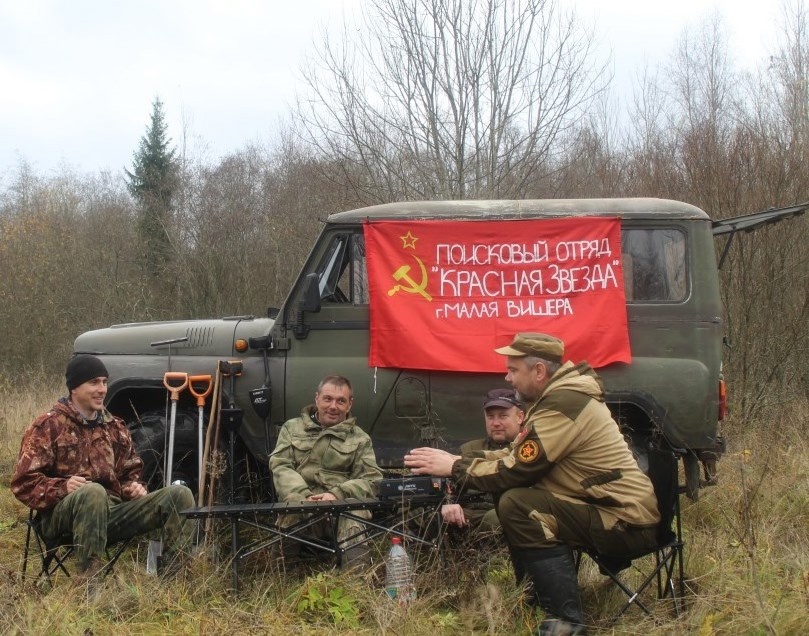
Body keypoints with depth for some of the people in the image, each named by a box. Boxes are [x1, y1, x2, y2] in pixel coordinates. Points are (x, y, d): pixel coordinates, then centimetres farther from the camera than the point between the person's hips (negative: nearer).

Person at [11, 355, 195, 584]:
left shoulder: (115, 427, 19)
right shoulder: (48, 426, 3)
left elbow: (130, 473, 27)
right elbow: (24, 483, -3)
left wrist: (134, 487, 1)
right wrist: (63, 487, -22)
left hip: (112, 512, 5)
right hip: (63, 514, -5)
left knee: (179, 494, -14)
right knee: (93, 491, -40)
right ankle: (89, 580, -37)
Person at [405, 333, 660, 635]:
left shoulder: (563, 403, -20)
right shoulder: (561, 394, 10)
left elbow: (516, 471, -19)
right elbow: (518, 456, 14)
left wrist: (454, 467, -8)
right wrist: (459, 458, 3)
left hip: (626, 522, -10)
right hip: (613, 509, 10)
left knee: (515, 505, -22)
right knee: (510, 494, 9)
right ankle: (534, 595, 15)